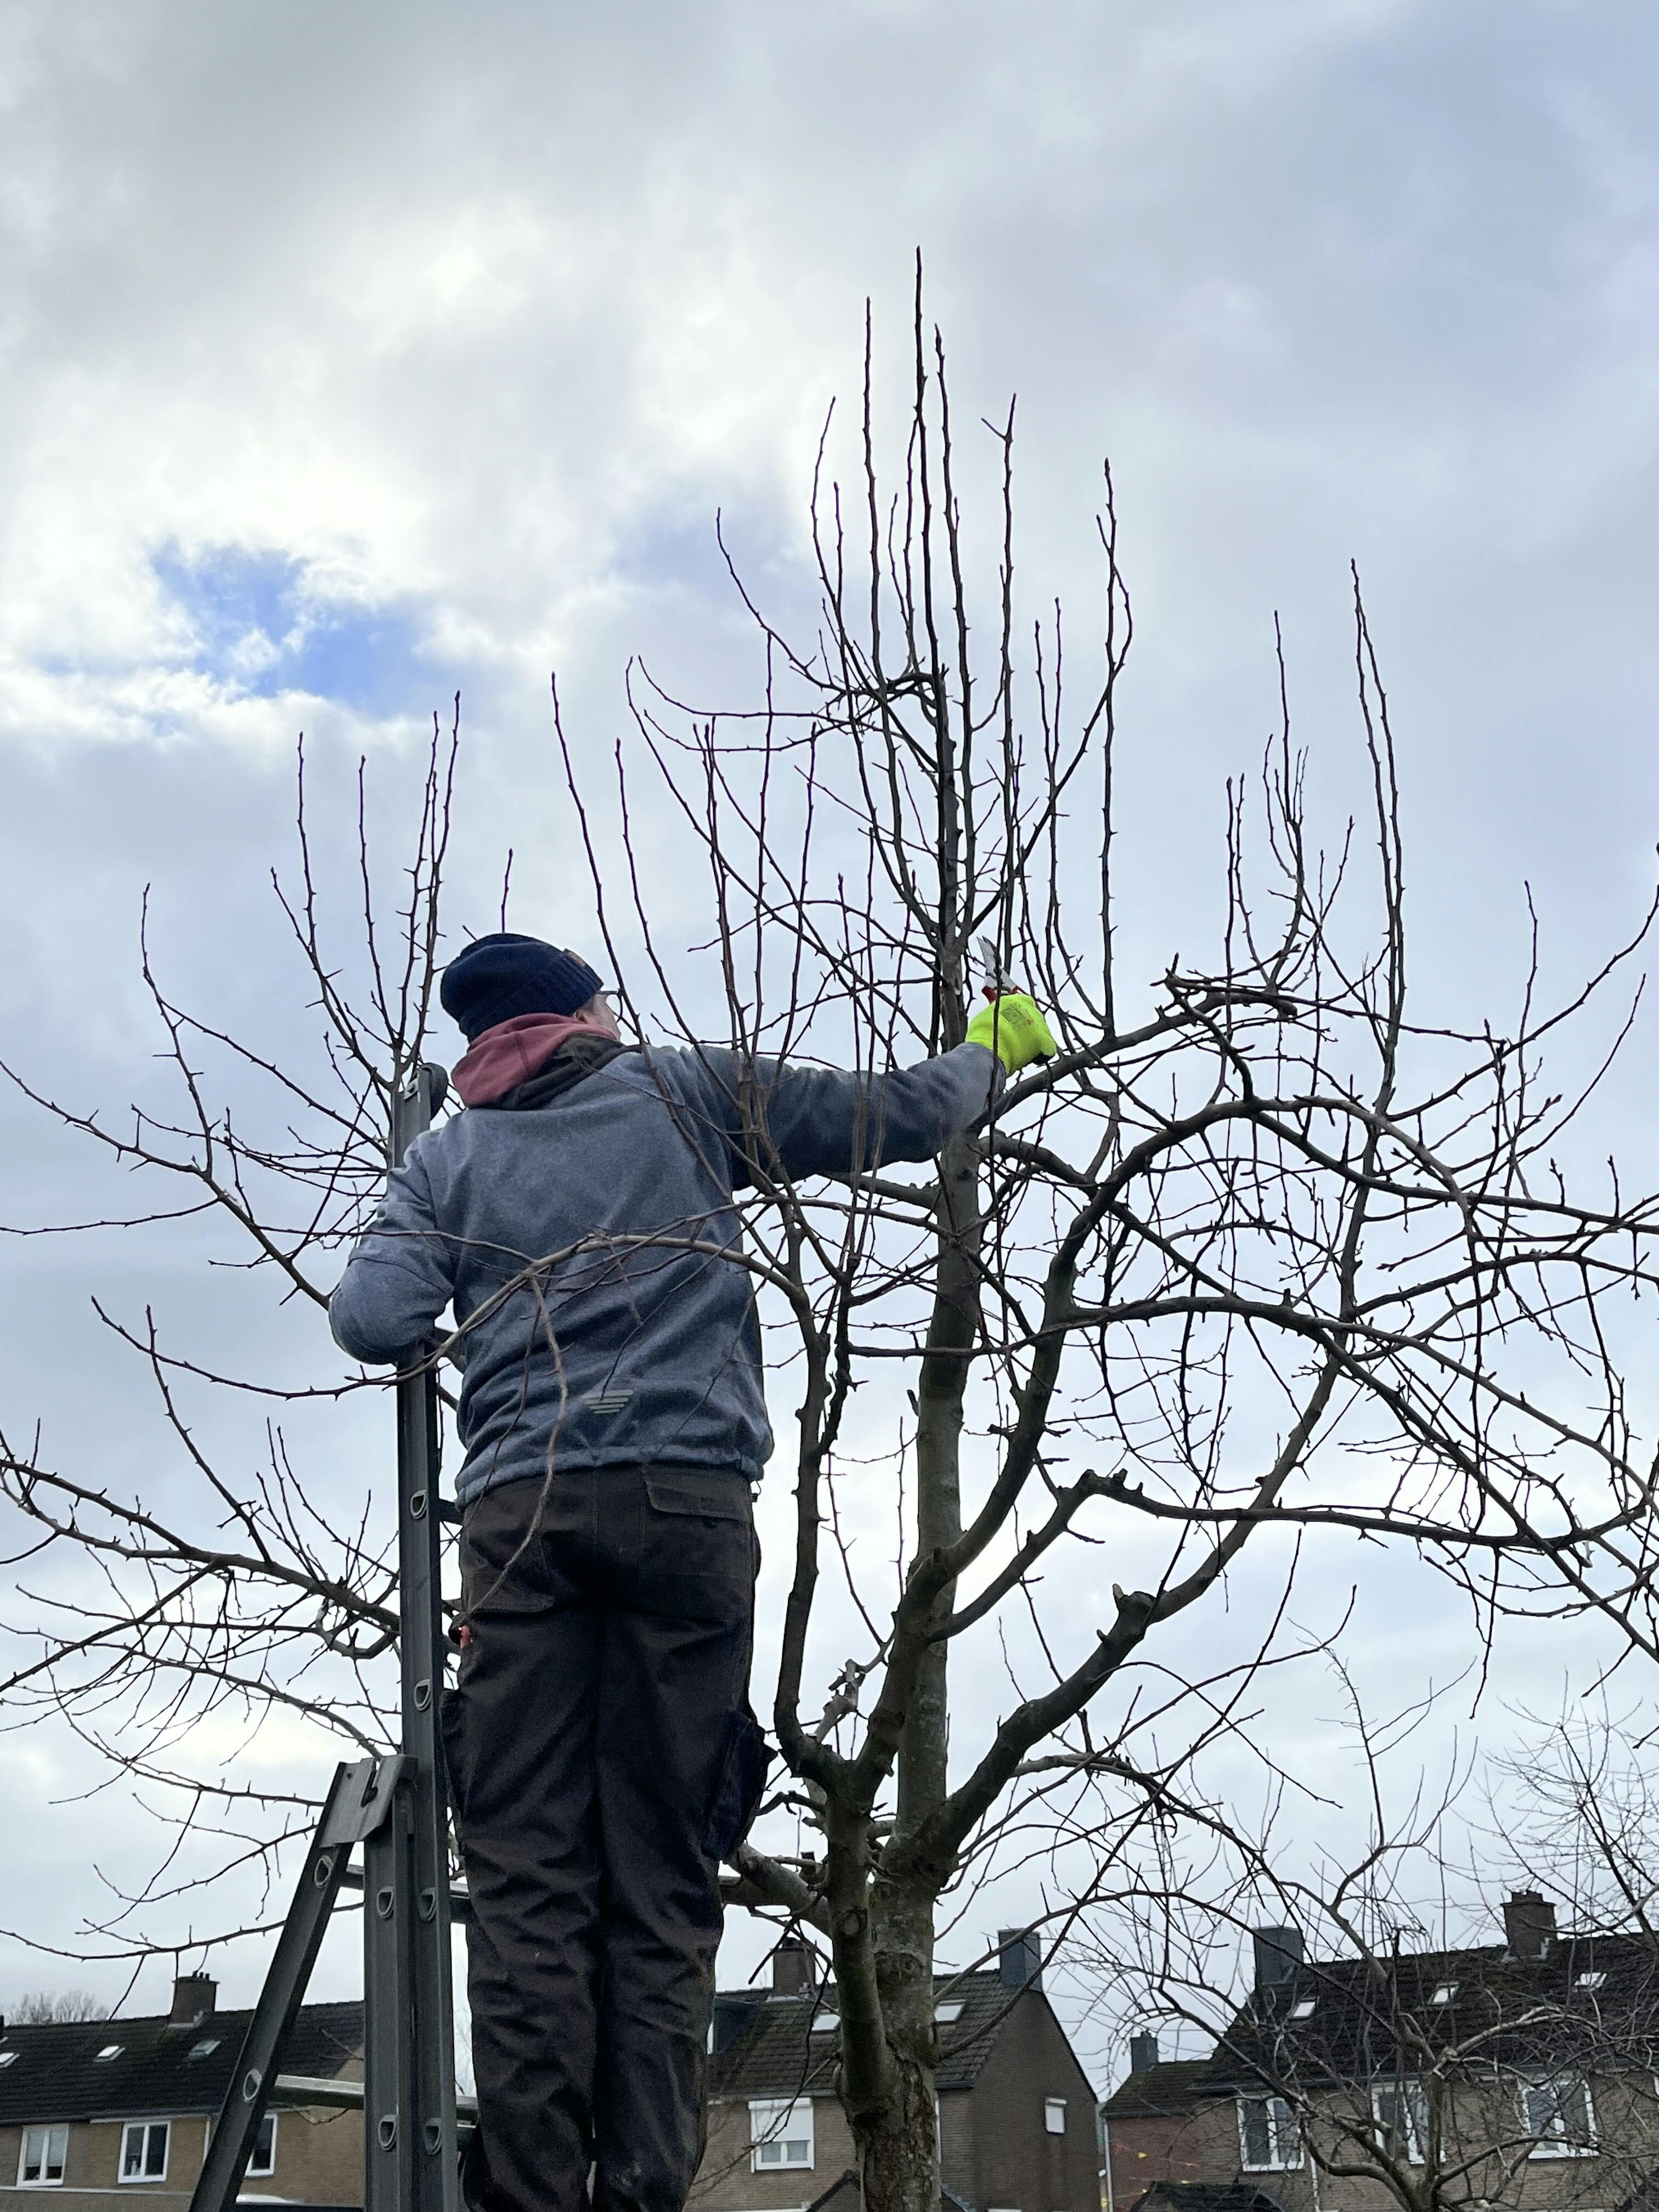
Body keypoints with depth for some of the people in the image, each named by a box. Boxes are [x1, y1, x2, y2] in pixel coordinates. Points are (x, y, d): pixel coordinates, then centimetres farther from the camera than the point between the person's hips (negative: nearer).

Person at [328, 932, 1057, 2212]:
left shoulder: (447, 1159, 17)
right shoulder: (685, 1094, 14)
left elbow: (375, 1323, 2)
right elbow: (894, 1115, 16)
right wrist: (996, 1051, 35)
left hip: (519, 1513, 1)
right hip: (687, 1499, -1)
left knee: (529, 1877, -3)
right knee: (661, 1878, -1)